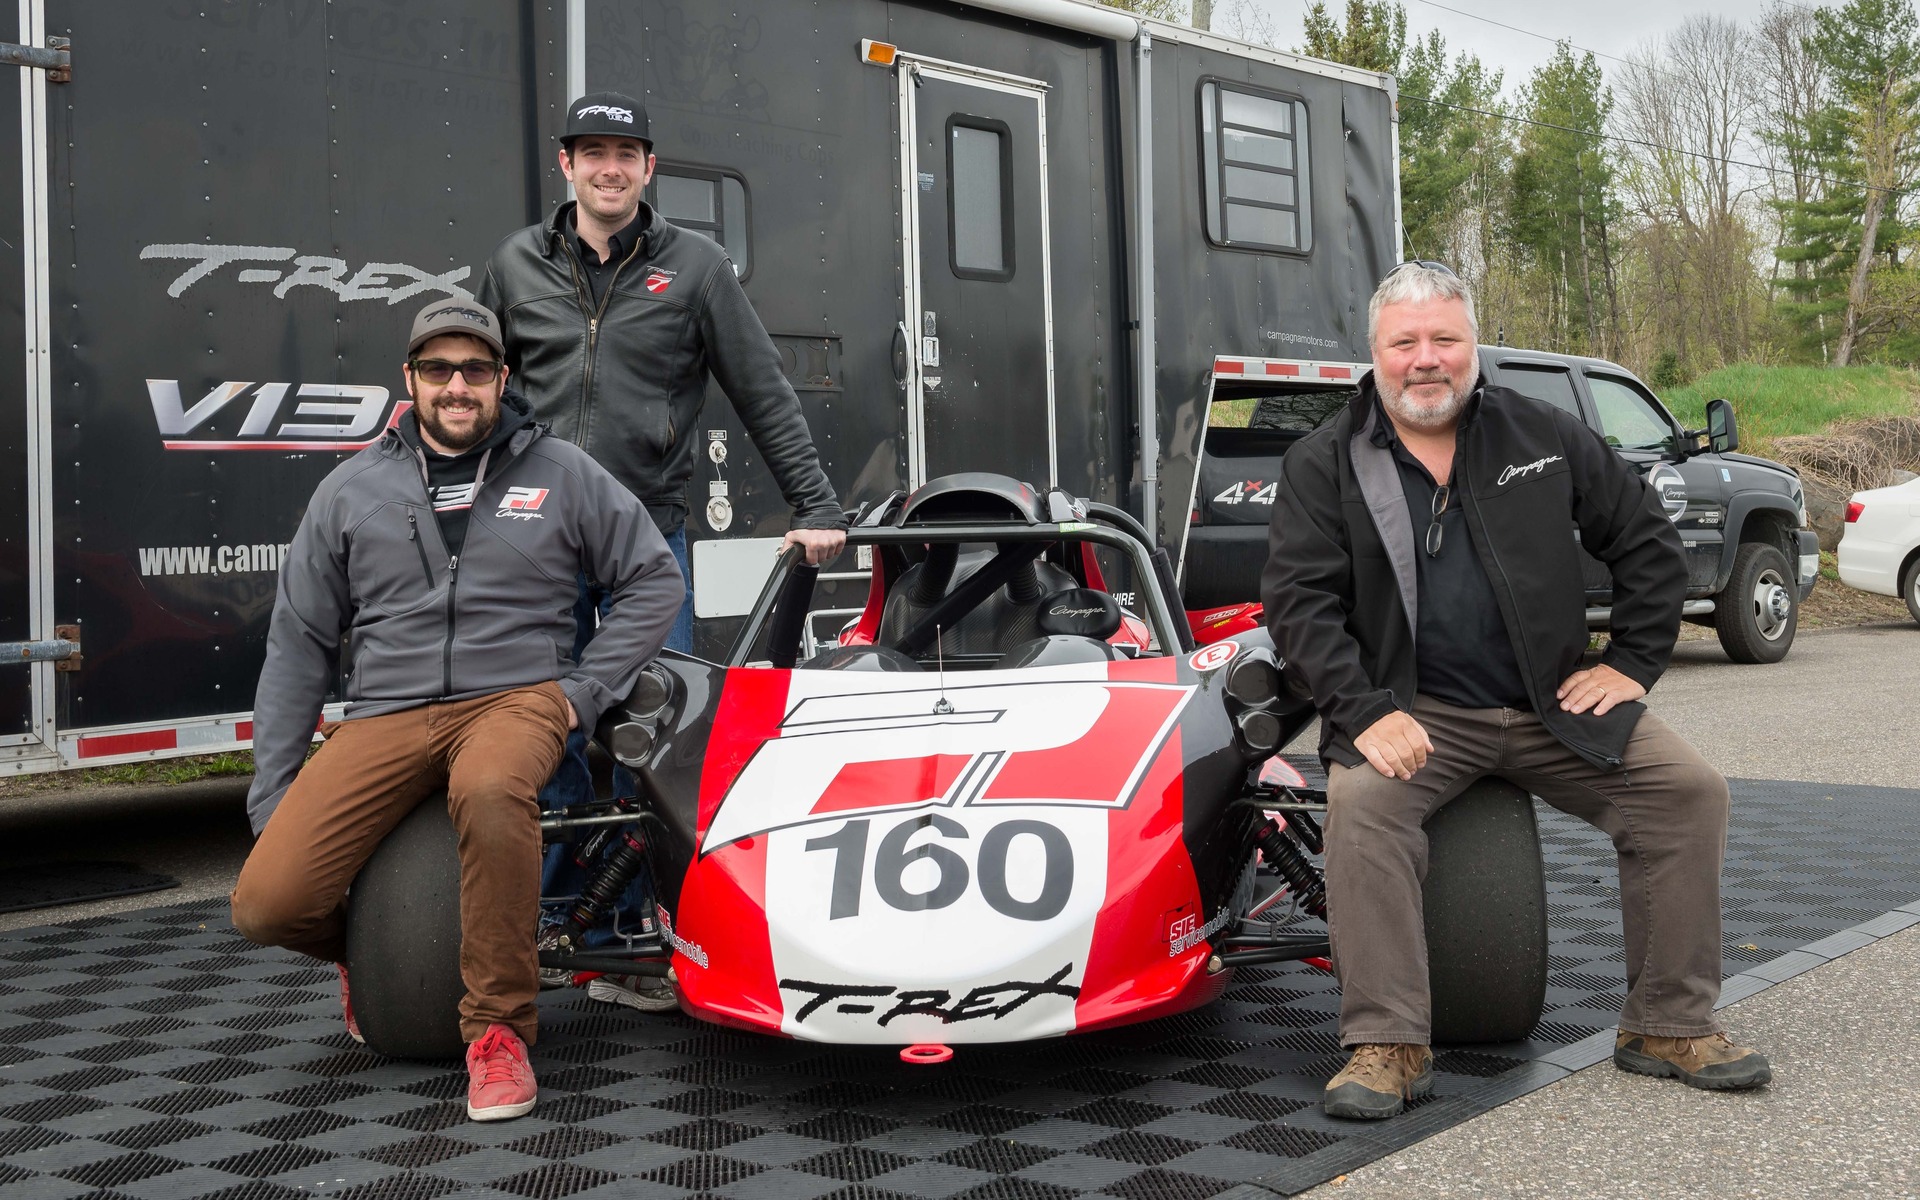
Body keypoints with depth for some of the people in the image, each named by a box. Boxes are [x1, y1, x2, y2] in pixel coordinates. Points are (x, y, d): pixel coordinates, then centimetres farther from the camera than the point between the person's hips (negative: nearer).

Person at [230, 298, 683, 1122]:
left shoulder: (560, 472, 8)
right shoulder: (352, 490, 11)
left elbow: (654, 579, 12)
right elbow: (299, 643, 12)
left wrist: (585, 690, 0)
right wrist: (271, 792, 7)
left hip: (515, 698, -2)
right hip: (386, 716, 2)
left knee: (490, 792, -40)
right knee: (266, 904, -17)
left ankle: (499, 1028, -22)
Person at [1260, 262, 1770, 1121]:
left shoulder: (1543, 437, 7)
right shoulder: (1324, 464, 1)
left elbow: (1647, 542, 14)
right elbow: (1297, 599, -6)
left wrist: (1632, 663, 4)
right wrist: (1363, 712, -18)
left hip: (1553, 705, 3)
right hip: (1415, 711, -3)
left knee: (1689, 790, -12)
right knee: (1358, 803, -31)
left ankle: (1669, 1026, 1)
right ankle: (1386, 1045, -23)